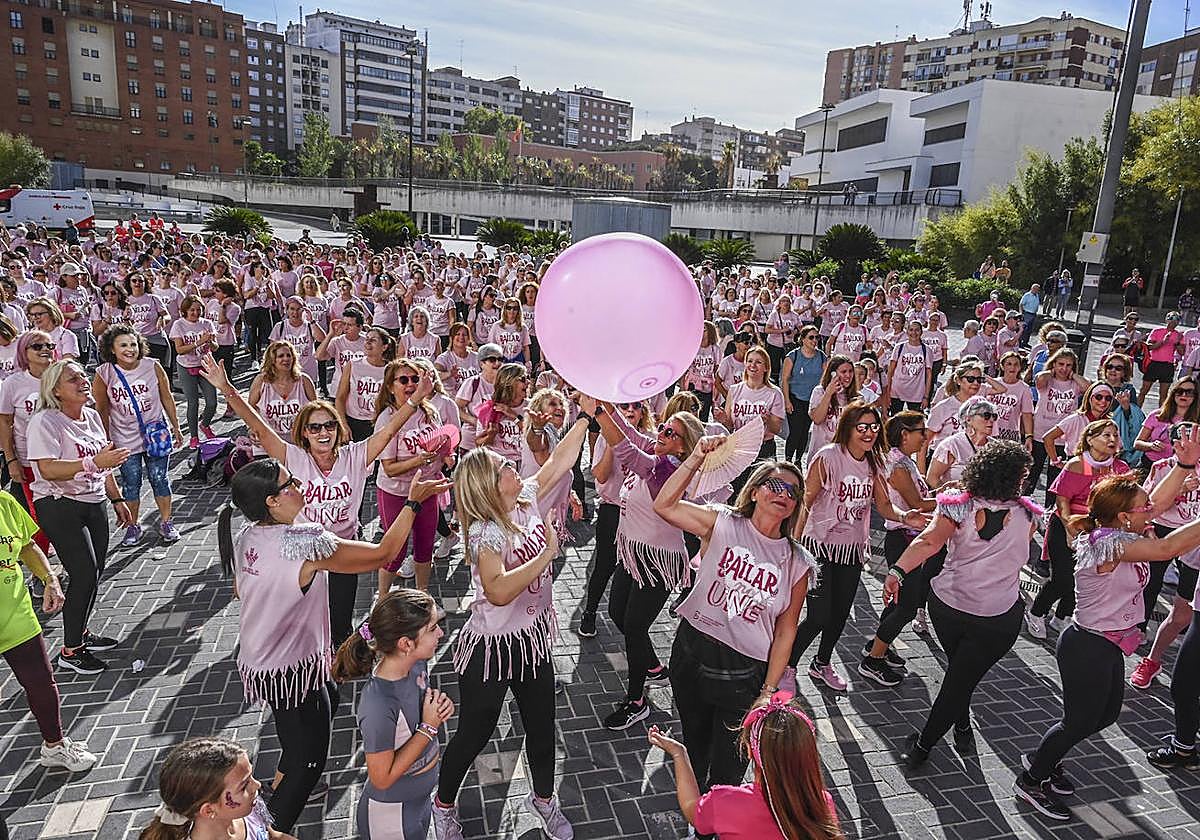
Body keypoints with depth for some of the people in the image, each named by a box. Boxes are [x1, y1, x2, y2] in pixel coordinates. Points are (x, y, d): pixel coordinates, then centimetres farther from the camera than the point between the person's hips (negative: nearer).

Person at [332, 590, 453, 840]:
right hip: (391, 814, -7)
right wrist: (429, 727, -26)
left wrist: (441, 707, -15)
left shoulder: (417, 663, -15)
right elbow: (382, 778, -25)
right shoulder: (378, 708, -37)